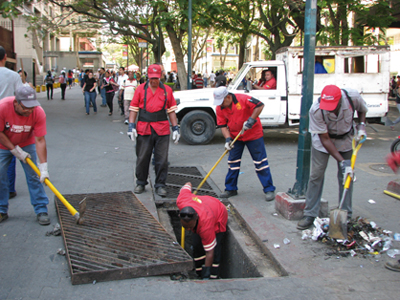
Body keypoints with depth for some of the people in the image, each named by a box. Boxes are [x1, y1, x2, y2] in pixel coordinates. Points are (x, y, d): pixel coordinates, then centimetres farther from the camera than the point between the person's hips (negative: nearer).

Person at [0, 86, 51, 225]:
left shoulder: (38, 112, -29)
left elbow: (40, 140, -27)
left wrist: (43, 167, -30)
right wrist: (15, 150, -20)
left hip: (27, 144, 0)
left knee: (34, 176, -6)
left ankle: (41, 210, 2)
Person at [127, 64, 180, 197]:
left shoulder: (167, 90, 7)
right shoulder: (140, 89, 5)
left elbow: (171, 110, 9)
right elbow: (133, 109, 5)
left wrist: (175, 128, 4)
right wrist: (131, 125, -5)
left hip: (162, 130, 0)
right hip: (144, 130, 0)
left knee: (162, 159, 3)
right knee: (142, 158, 7)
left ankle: (160, 185, 16)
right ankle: (141, 183, 25)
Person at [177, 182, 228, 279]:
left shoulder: (206, 225, -47)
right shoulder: (181, 201, -38)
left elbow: (209, 253, -36)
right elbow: (188, 184, -15)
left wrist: (206, 276, -31)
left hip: (219, 215, -5)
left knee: (215, 251, -16)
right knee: (197, 246, -6)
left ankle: (212, 278, -7)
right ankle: (199, 274, 6)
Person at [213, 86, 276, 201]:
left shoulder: (242, 99, -22)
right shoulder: (220, 108, -6)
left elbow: (259, 105, -23)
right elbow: (222, 125, -4)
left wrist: (251, 120, -29)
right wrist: (228, 139, -18)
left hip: (253, 134, -5)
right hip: (235, 137, 5)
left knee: (260, 161, -2)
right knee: (233, 162, 7)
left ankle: (269, 190, 4)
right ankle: (231, 189, 20)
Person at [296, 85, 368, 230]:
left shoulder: (353, 96, -29)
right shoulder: (316, 110, -34)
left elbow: (362, 109, -1)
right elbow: (325, 139, -26)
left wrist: (361, 125, -17)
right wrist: (343, 162, -28)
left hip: (346, 139, 2)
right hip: (323, 140, -2)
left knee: (346, 176, 0)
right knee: (316, 174, -5)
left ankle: (346, 215, 12)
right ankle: (310, 214, 6)